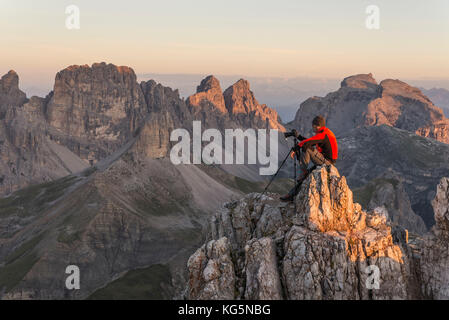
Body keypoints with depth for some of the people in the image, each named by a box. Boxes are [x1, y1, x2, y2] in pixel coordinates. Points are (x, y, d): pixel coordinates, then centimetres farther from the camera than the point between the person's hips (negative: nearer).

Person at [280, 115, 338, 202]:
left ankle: (303, 171, -9)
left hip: (326, 161, -10)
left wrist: (295, 149, -12)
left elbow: (307, 142, -23)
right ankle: (292, 194, 9)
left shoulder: (323, 134, -15)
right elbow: (311, 142, 24)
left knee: (306, 148, -18)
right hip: (328, 160, 10)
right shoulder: (326, 132, 17)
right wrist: (298, 136, 23)